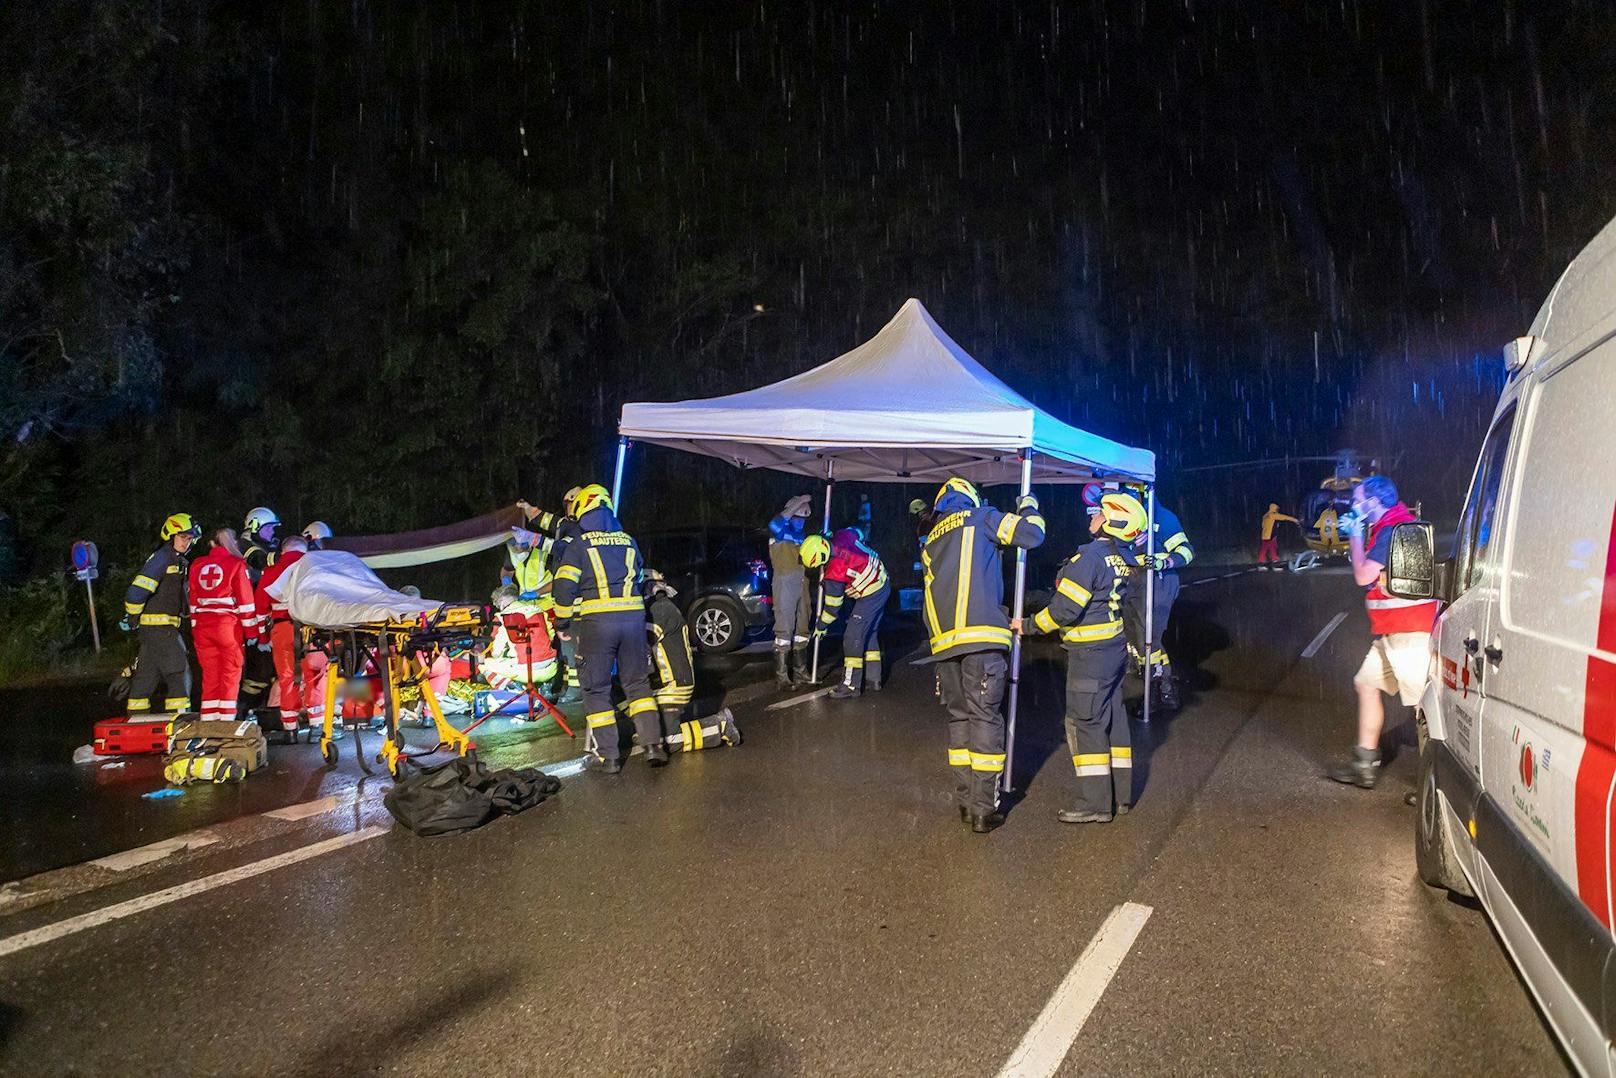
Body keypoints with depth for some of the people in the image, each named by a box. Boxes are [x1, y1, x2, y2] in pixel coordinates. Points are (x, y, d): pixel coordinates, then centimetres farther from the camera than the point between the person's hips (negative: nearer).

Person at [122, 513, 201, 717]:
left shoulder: (178, 561, 19)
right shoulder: (162, 558, -12)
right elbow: (137, 591, -18)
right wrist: (132, 618, -9)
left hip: (164, 627, 10)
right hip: (158, 625, -10)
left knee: (148, 673, 15)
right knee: (179, 672, -10)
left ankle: (137, 716, 23)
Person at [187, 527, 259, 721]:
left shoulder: (197, 565, 12)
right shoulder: (237, 564, -3)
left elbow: (193, 600, 15)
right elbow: (245, 601, -6)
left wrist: (195, 631, 21)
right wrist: (251, 632, -2)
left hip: (202, 627, 5)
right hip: (228, 625, -4)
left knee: (210, 675, 11)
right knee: (230, 675, 2)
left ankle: (208, 720, 13)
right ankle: (226, 719, 0)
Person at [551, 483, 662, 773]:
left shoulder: (579, 545, -1)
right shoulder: (628, 542, 13)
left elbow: (564, 586, -8)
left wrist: (562, 624, 3)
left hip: (596, 621, -4)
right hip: (634, 617, 4)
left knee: (596, 689, 6)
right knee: (637, 683, 14)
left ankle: (607, 756, 7)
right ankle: (654, 745, 8)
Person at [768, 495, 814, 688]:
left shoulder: (800, 534, 19)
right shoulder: (780, 532, -5)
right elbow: (774, 524, -29)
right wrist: (798, 503, -25)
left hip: (802, 584, 8)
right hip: (785, 584, -8)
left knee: (801, 629, 12)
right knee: (784, 630, -9)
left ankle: (800, 672, 21)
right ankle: (781, 676, -8)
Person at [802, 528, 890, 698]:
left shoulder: (834, 571, -25)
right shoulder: (842, 536, -9)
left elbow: (833, 606, -12)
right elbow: (858, 533, 16)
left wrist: (821, 627, 3)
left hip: (870, 595, -10)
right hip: (883, 584, 10)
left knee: (853, 637, -6)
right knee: (869, 633, 19)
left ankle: (851, 685, -3)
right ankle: (873, 677, 27)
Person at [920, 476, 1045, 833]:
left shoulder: (931, 543, 25)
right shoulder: (980, 518, 8)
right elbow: (1031, 535, 0)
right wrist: (1028, 508, 22)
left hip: (943, 641, 6)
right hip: (981, 636, -6)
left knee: (959, 717, 14)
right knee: (985, 718, -1)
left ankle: (965, 802, 18)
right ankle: (983, 811, 0)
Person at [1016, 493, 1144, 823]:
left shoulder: (1091, 555, -20)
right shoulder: (1124, 560, 8)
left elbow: (1065, 609, -21)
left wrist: (1029, 625, -9)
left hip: (1090, 653, -9)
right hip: (1114, 648, 9)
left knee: (1085, 722, -3)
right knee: (1112, 719, 15)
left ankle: (1095, 803, 1)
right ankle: (1120, 795, 24)